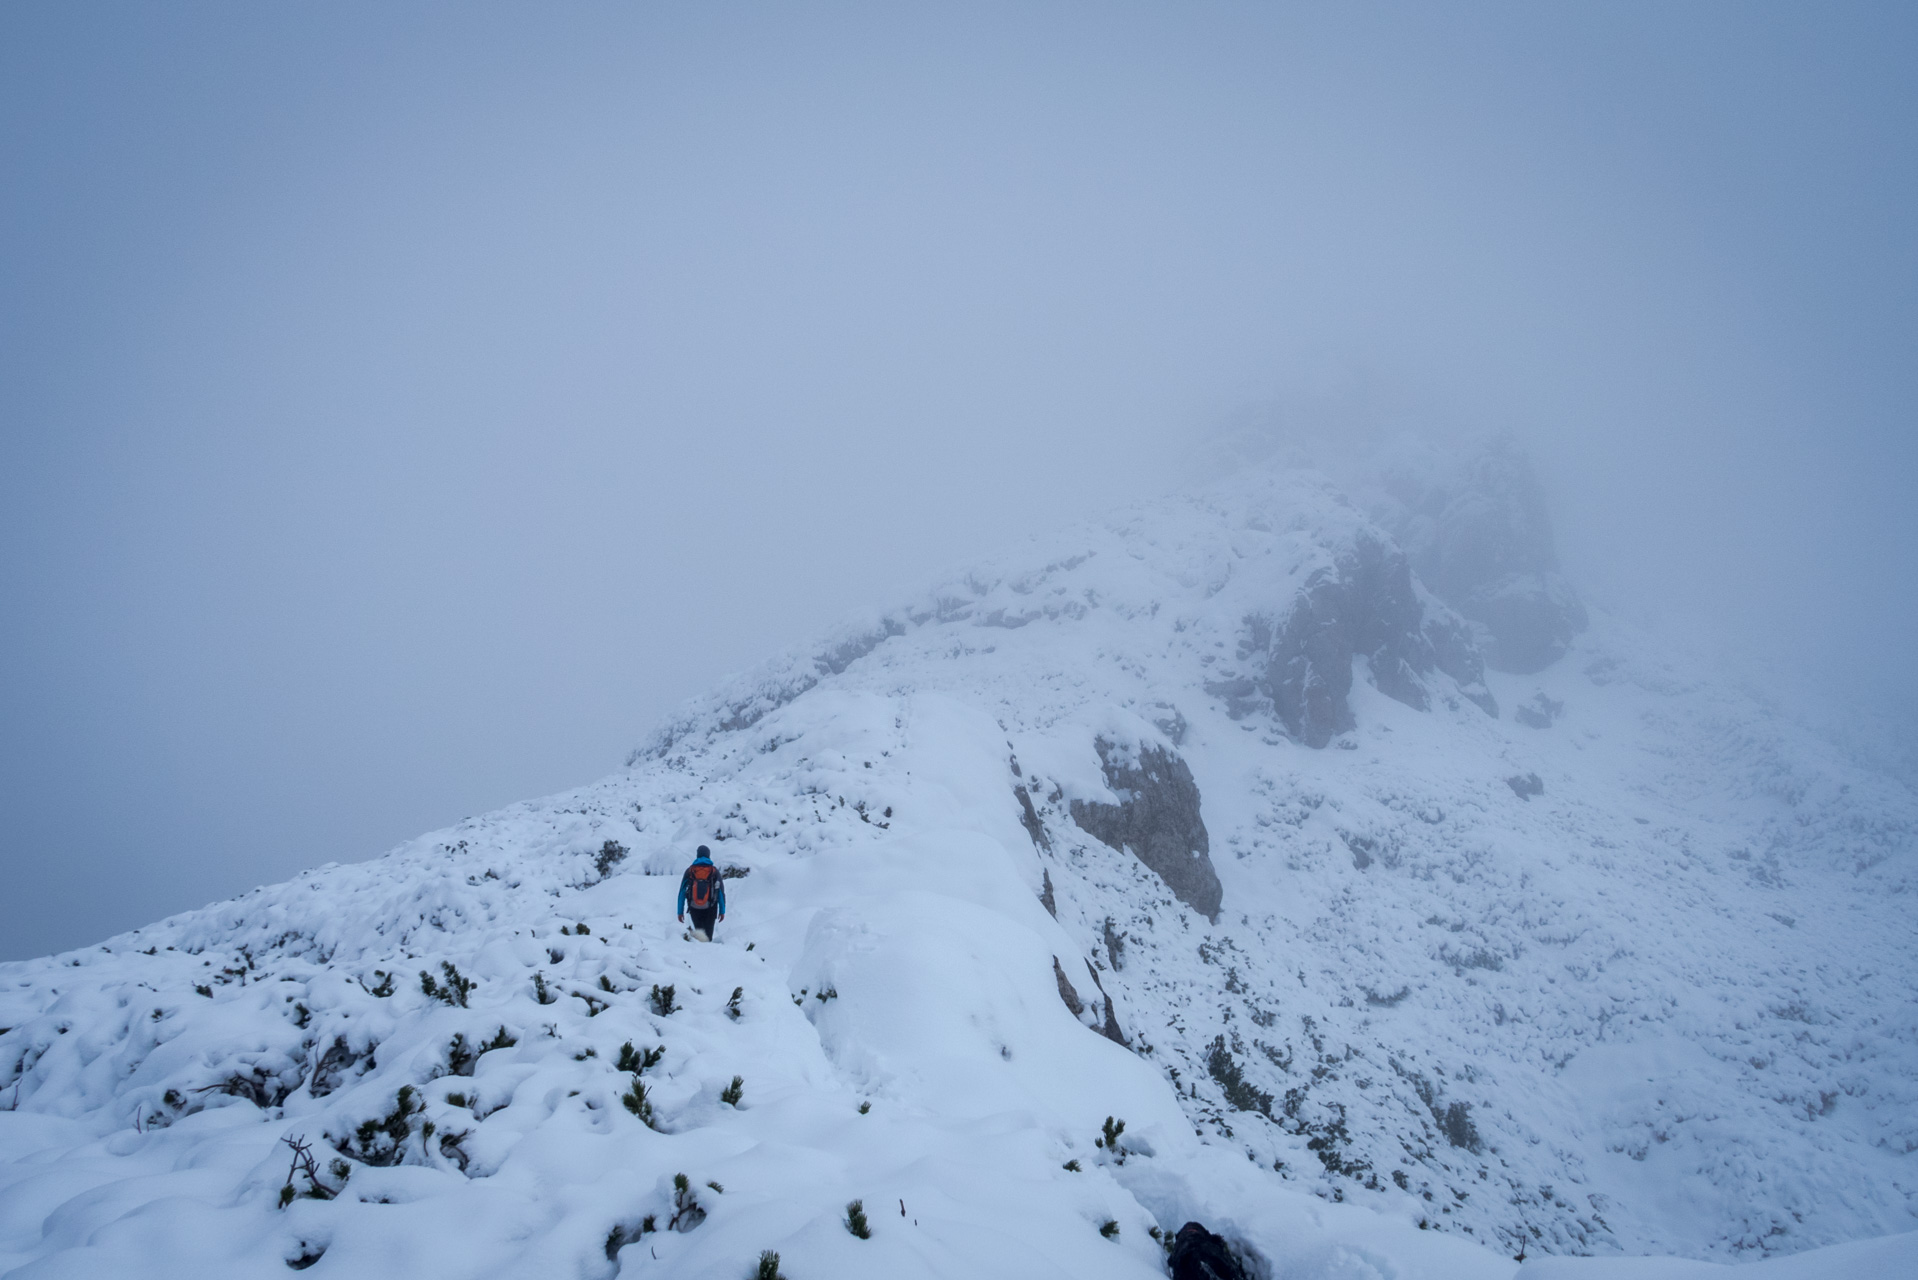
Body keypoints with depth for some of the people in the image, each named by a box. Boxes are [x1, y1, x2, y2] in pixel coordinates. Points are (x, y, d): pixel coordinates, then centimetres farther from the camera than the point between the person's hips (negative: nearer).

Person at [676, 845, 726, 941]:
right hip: (710, 908, -1)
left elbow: (682, 892, 2)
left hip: (694, 908, 1)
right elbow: (721, 892, 1)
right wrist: (722, 911, 7)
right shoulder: (714, 871, 1)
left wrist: (680, 912, 6)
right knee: (708, 933, 7)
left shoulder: (689, 871, 3)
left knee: (699, 929, 15)